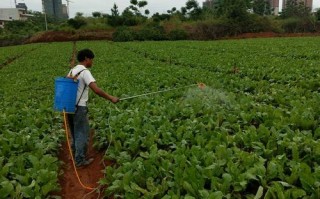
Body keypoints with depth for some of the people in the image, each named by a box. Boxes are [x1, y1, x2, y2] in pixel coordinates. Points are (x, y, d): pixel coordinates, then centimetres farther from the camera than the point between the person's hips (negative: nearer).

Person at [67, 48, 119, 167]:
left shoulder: (72, 70, 11)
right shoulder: (85, 72, -16)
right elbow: (96, 90, -25)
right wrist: (111, 98, -19)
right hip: (79, 108, -9)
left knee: (75, 133, 21)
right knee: (82, 134, 3)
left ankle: (75, 155, 33)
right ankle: (80, 160, 12)